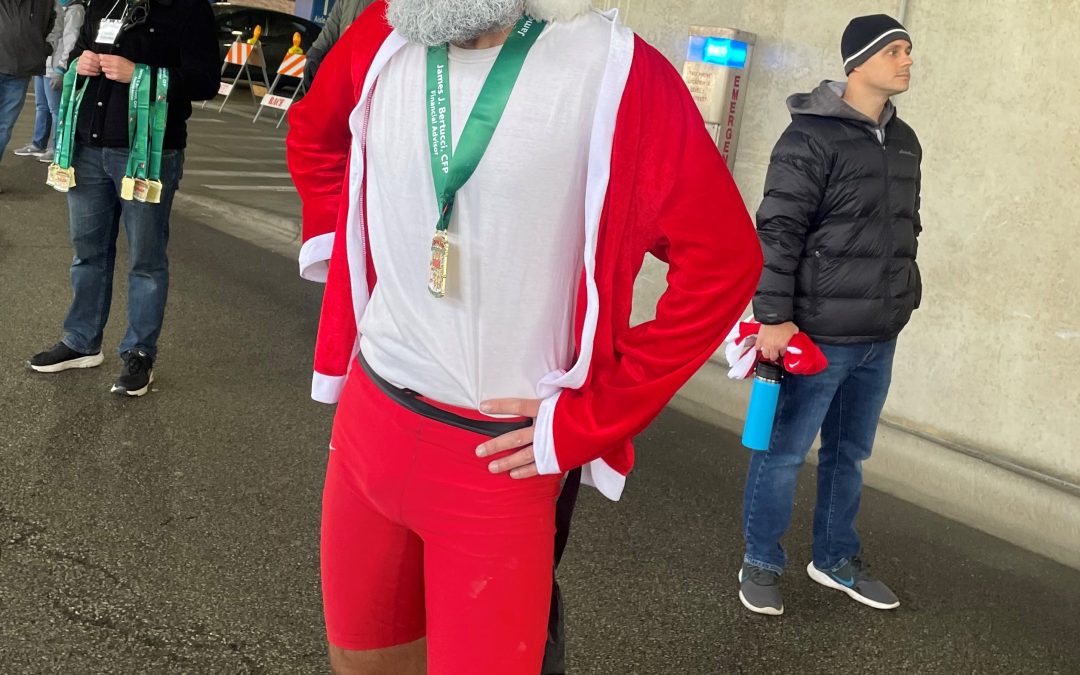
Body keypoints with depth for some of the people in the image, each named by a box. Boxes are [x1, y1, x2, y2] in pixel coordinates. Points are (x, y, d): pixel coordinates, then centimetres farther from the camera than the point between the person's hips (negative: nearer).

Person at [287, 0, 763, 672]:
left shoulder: (612, 68, -16)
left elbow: (724, 258, -16)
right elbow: (313, 133, 21)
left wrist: (587, 421, -15)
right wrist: (335, 251, 8)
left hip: (499, 458, -4)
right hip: (369, 420, 5)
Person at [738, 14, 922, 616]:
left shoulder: (905, 142, 12)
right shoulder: (812, 136, -11)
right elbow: (777, 233, -15)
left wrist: (903, 298, 17)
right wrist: (774, 317, -18)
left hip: (879, 338, 7)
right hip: (817, 334, -7)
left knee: (849, 455, 17)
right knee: (784, 454, 4)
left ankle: (836, 559, 33)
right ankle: (761, 565, 20)